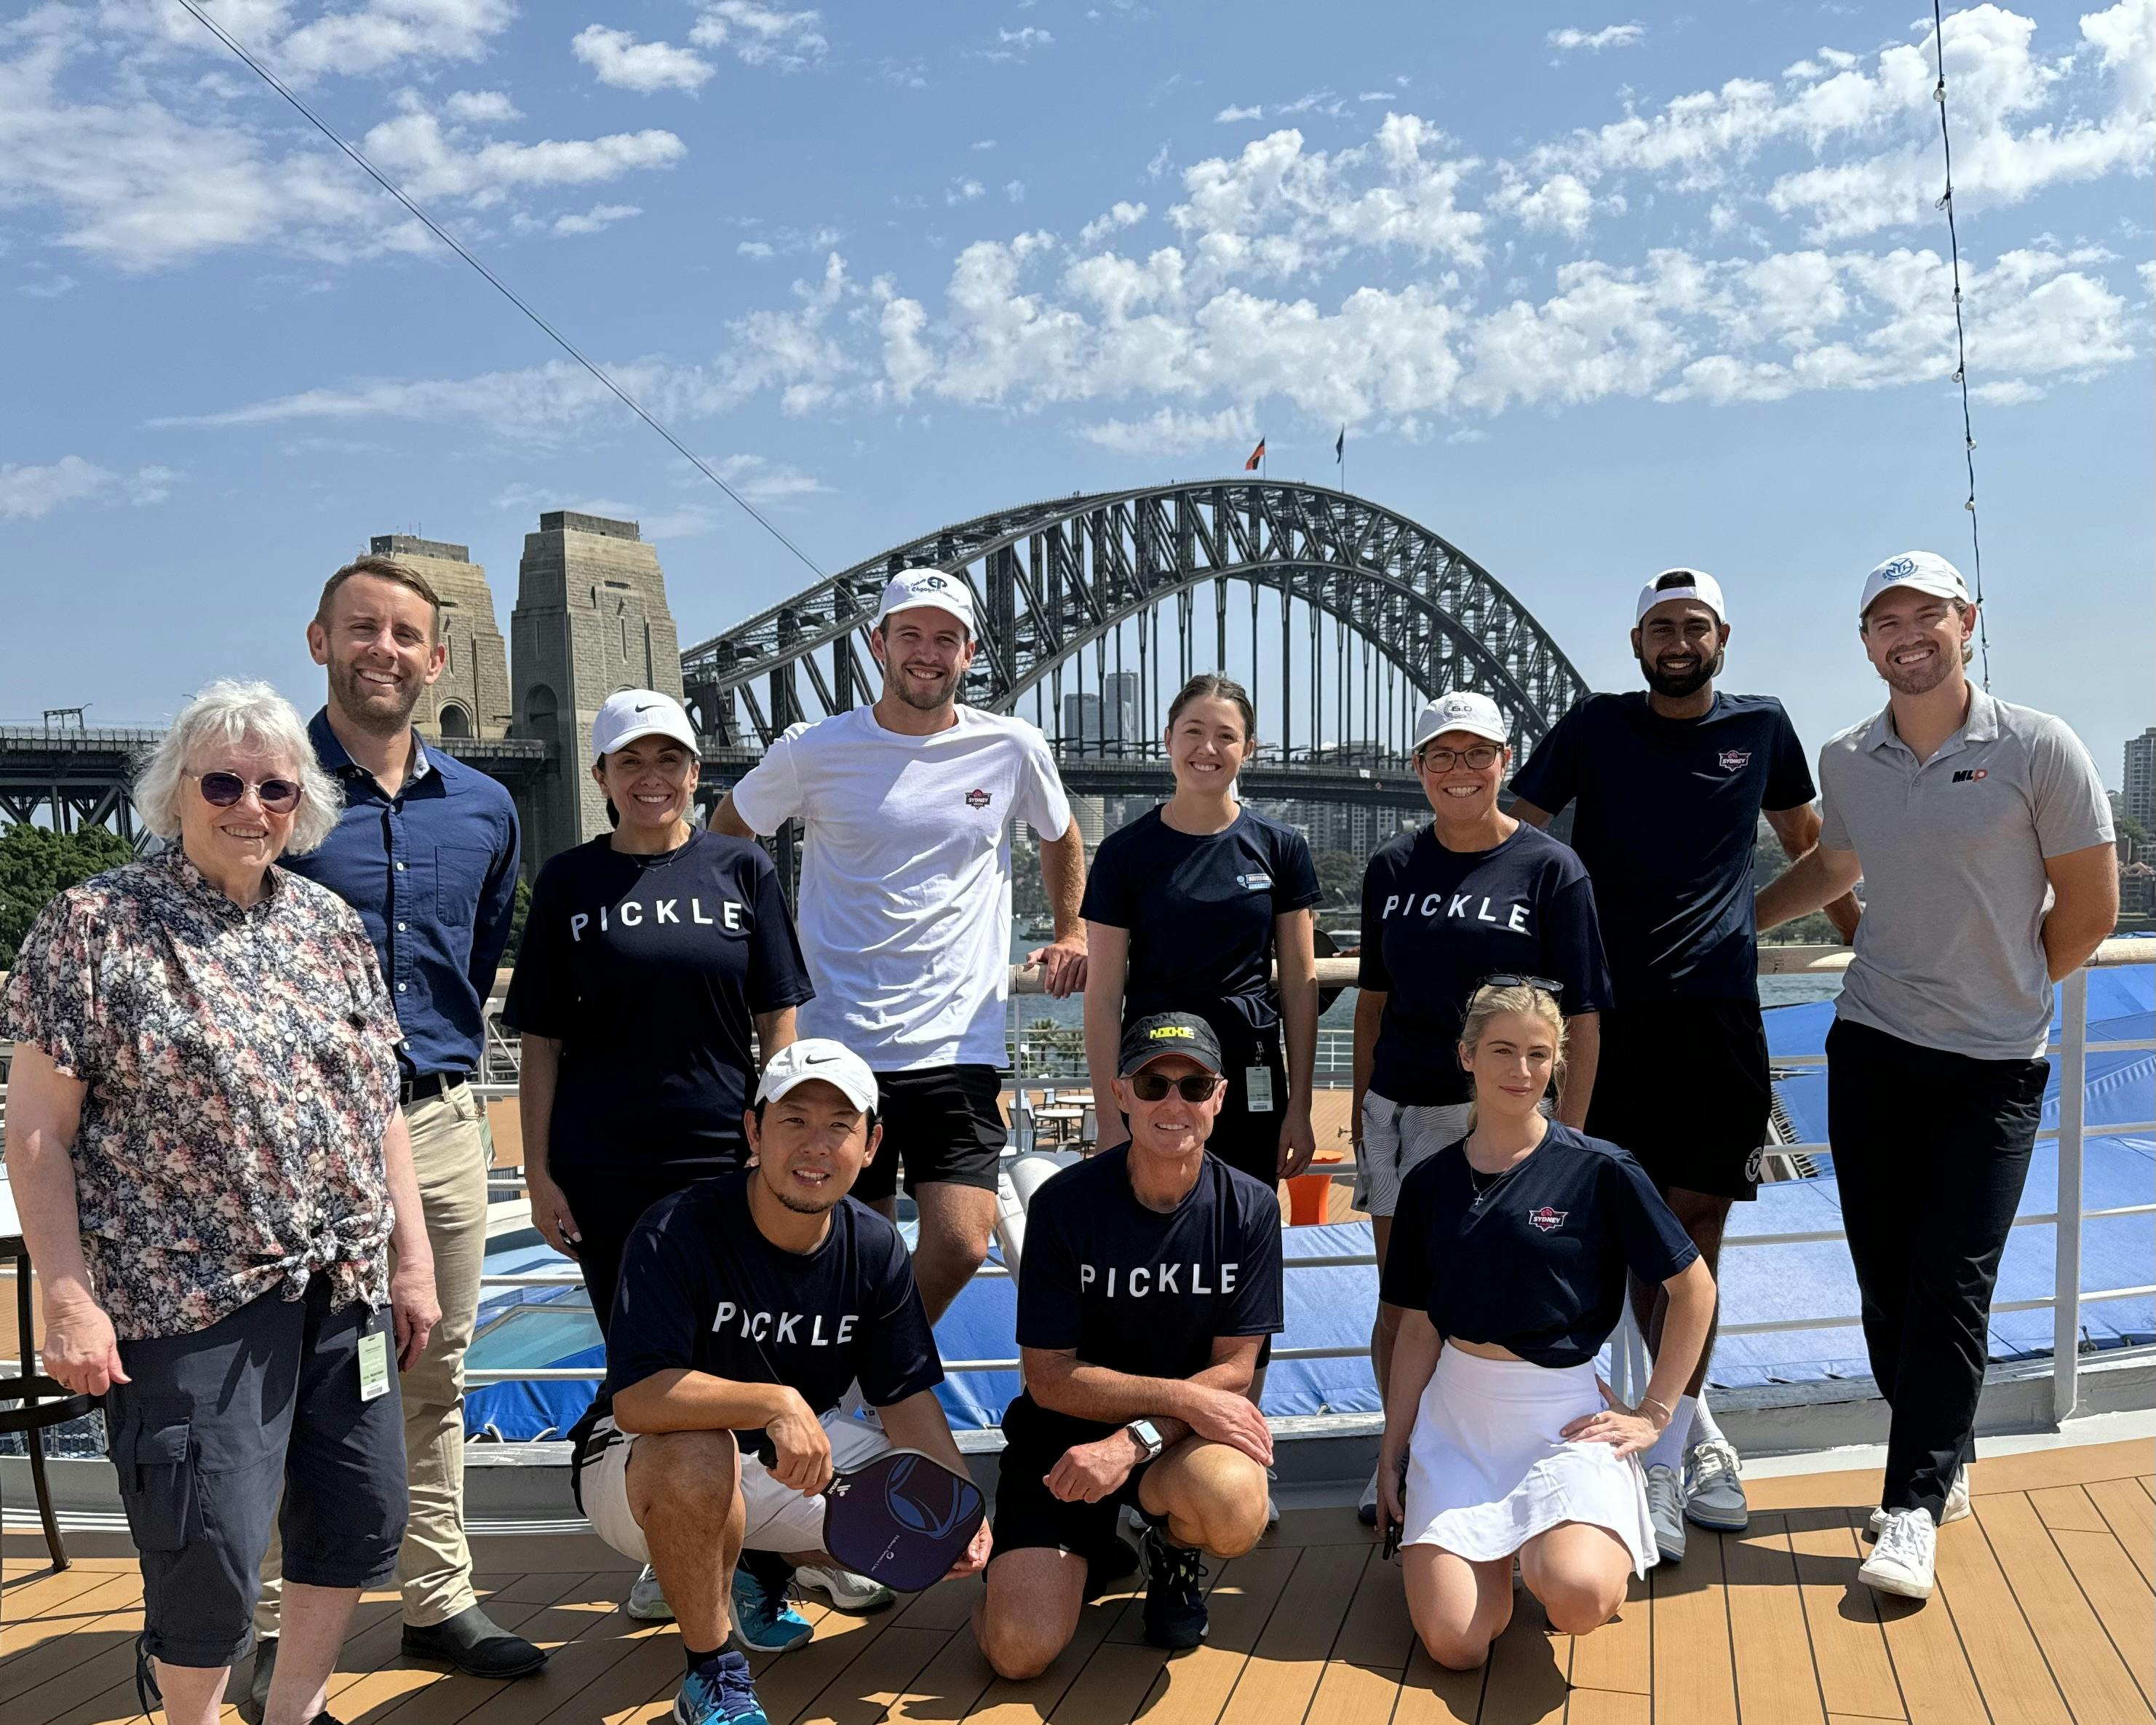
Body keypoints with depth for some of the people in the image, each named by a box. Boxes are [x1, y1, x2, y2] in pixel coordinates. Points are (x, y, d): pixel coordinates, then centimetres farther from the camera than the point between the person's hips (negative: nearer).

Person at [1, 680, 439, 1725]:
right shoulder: (93, 925, -6)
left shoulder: (330, 925, 9)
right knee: (211, 1553, 0)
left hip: (344, 1287, 6)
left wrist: (411, 1257, 10)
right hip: (188, 1301, -5)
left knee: (363, 1518, 13)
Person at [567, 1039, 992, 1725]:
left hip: (796, 1456, 6)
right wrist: (776, 1404, -44)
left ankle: (758, 1571, 18)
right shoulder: (677, 1231, -25)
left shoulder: (875, 1247, -7)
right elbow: (637, 1400, -33)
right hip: (640, 1468, -6)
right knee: (699, 1450, -39)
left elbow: (906, 1394, -3)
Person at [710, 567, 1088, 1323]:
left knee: (959, 1248, -9)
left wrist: (1071, 934, 18)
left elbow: (1060, 838, 25)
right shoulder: (813, 751, 0)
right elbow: (726, 833, 17)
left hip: (959, 1045, 1)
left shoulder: (1014, 749, 4)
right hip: (838, 1042, 0)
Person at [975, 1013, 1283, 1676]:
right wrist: (1183, 1396, -22)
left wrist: (1133, 1442, -23)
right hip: (1062, 1431, -1)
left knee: (1236, 1510, -34)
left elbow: (1234, 1370, -8)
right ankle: (1093, 1548, 19)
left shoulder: (1250, 1209, -9)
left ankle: (1175, 1553, 5)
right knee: (1020, 1651, -16)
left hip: (1187, 1430, 1)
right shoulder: (1064, 1203, -14)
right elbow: (1049, 1378, -13)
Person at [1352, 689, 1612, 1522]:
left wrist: (1568, 1133, -8)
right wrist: (1360, 1109, 13)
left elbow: (1582, 1017, -4)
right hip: (1398, 1109, 4)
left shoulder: (1550, 869, -4)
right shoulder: (1392, 866, 7)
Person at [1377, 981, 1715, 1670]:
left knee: (1578, 1597, -29)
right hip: (1454, 1413, 3)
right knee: (1455, 1644, -11)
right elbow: (1418, 1330, 8)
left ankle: (1544, 1544, 7)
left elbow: (1695, 1290, 0)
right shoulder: (1430, 1184, 4)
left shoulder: (1600, 1172, -7)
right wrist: (1392, 1450, 8)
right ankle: (1493, 1551, 22)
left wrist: (1654, 1412, -1)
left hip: (1562, 1413, -2)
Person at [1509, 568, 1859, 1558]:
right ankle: (1697, 1428, 19)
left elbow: (1805, 837, 25)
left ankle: (1662, 1463, 1)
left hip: (1719, 1008, 1)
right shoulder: (1594, 728, 5)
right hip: (1615, 1006, 0)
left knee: (1696, 1219, -3)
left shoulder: (1761, 727, 10)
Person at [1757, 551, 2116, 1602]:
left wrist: (2006, 993, 7)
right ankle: (1943, 1463, 26)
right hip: (1872, 1045, 4)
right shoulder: (1846, 762, 5)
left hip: (1995, 1063, -4)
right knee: (1886, 1279, 7)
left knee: (1951, 1287, -5)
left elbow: (2089, 907, -1)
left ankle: (1912, 1511, 3)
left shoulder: (2038, 749, -8)